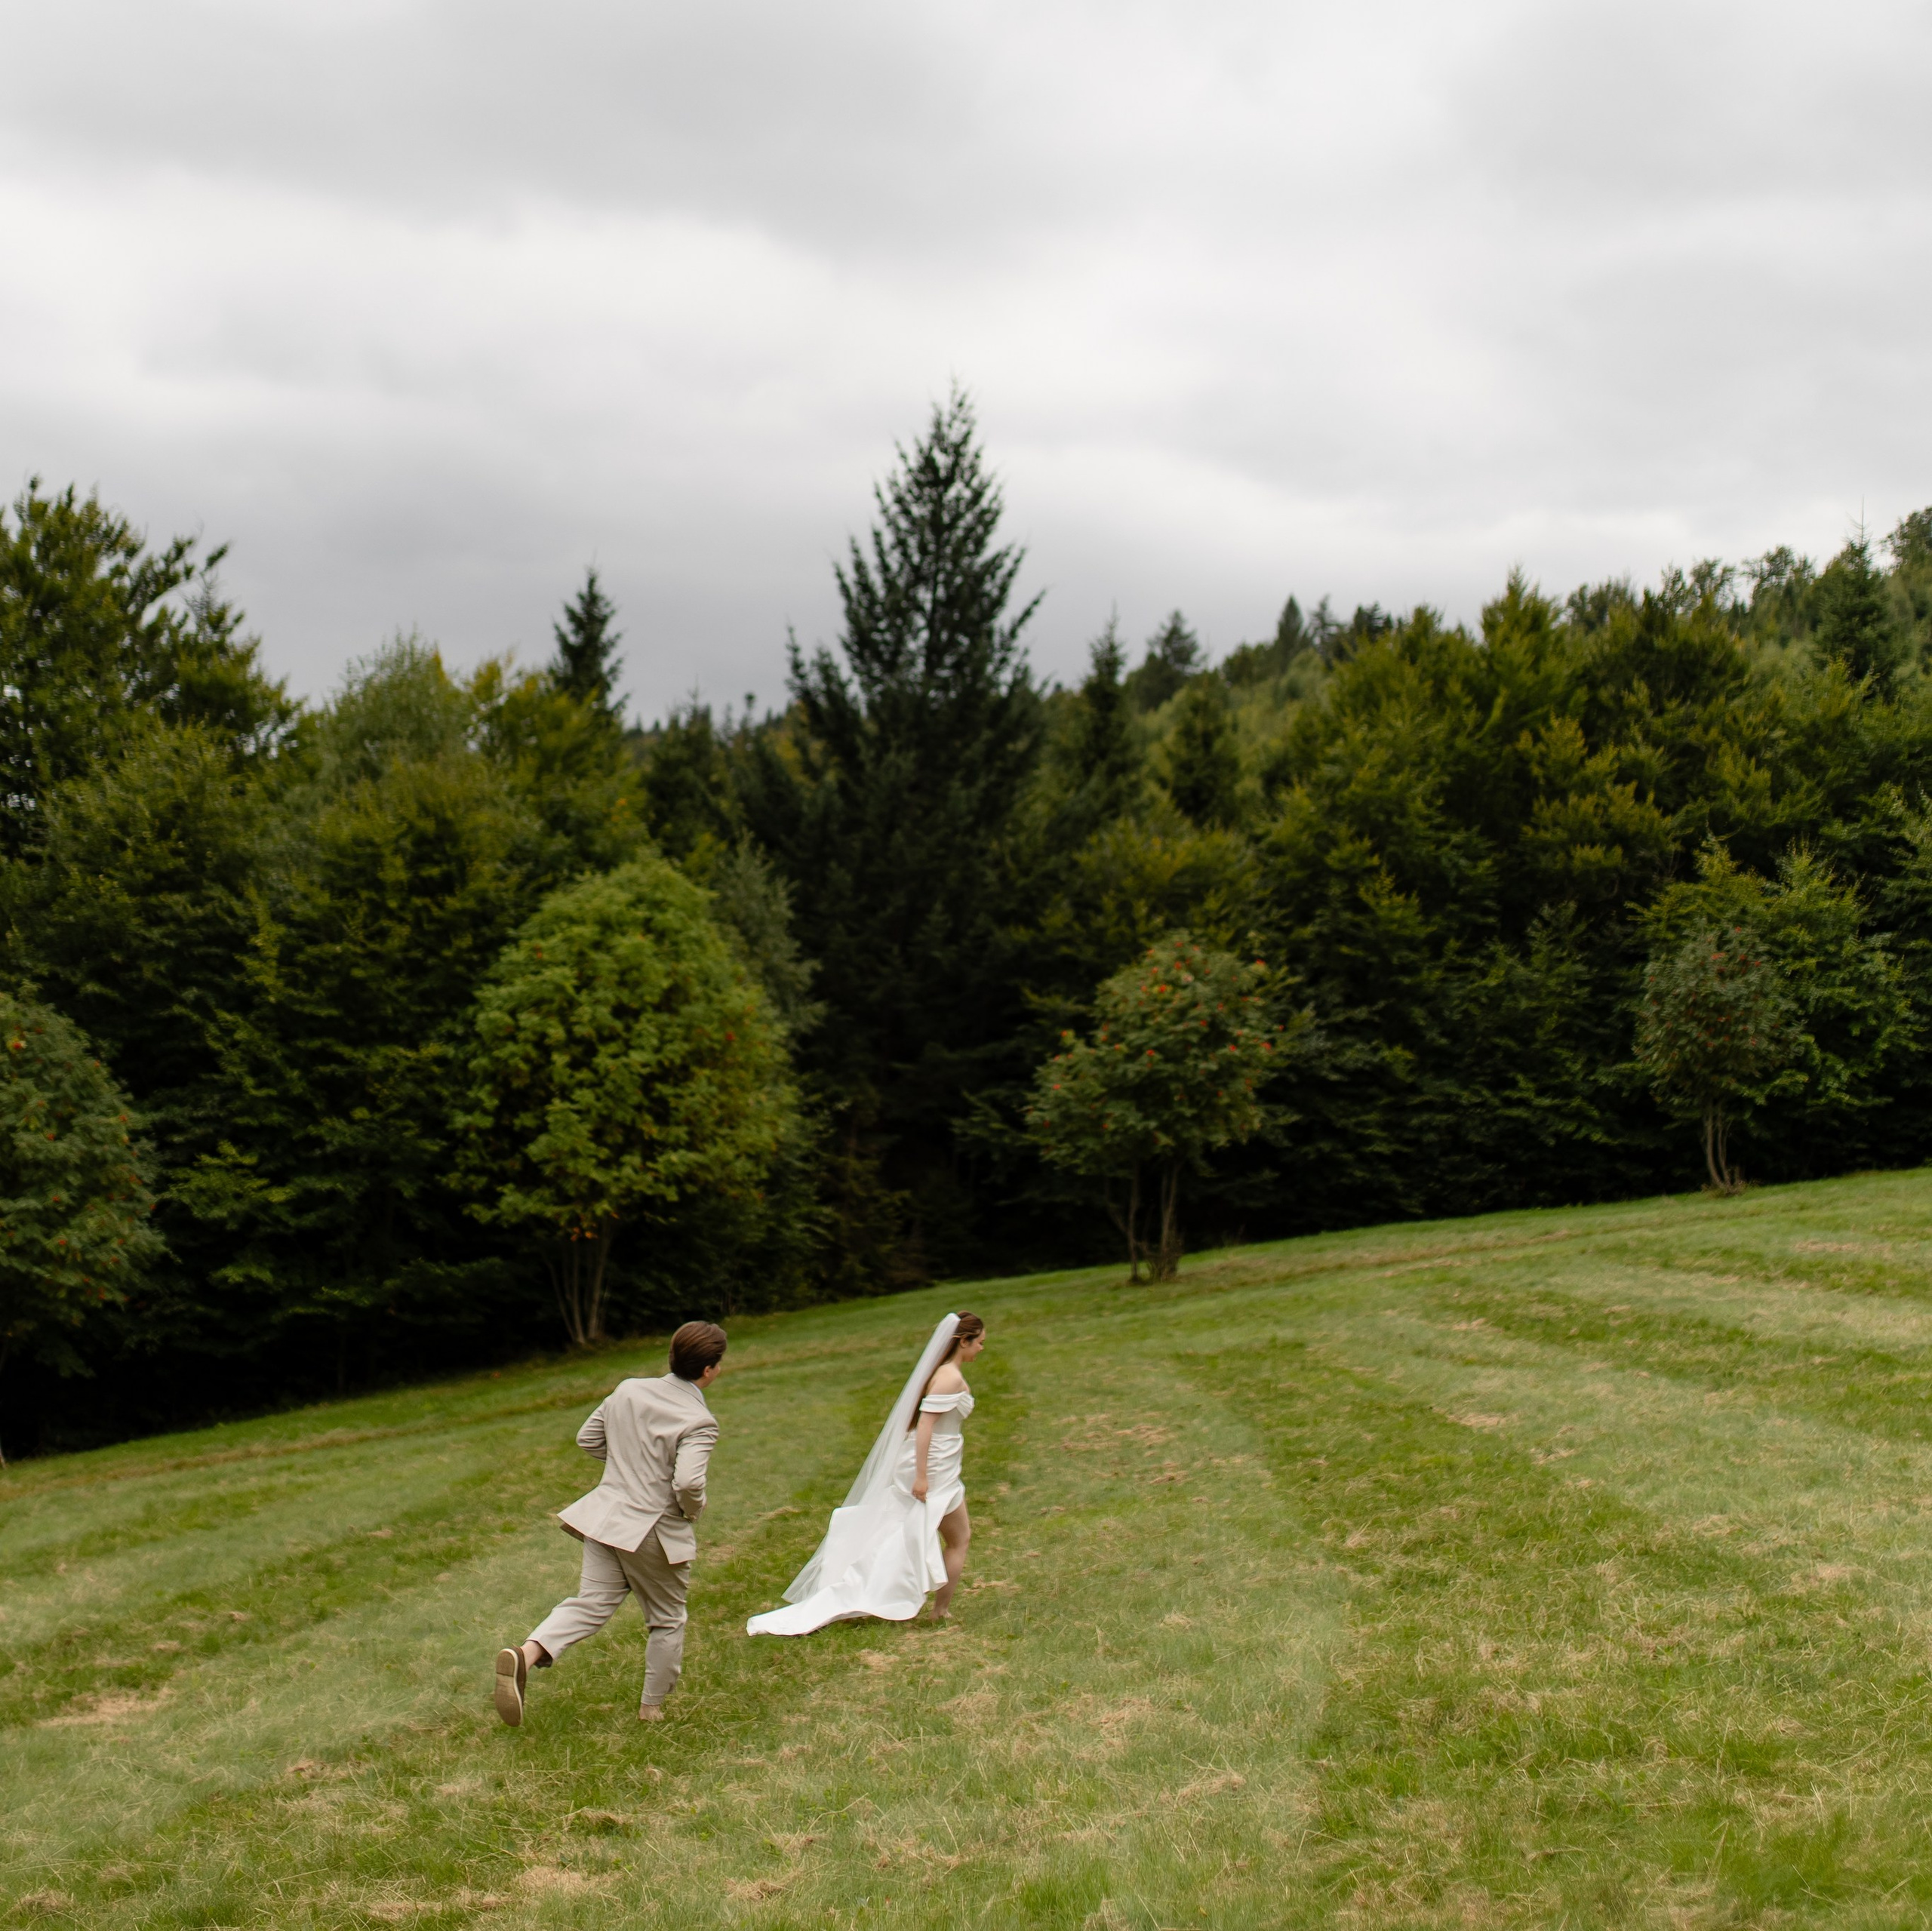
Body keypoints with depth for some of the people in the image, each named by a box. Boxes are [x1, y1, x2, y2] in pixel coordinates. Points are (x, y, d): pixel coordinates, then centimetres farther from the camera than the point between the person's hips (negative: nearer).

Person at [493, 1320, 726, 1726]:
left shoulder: (628, 1390, 3)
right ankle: (652, 1706, 27)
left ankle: (526, 1653, -22)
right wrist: (694, 1511, -7)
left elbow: (587, 1439, 11)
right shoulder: (699, 1421, -17)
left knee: (590, 1605, 4)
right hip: (654, 1530, -5)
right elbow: (688, 1482, -29)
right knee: (667, 1619, 17)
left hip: (605, 1516, 5)